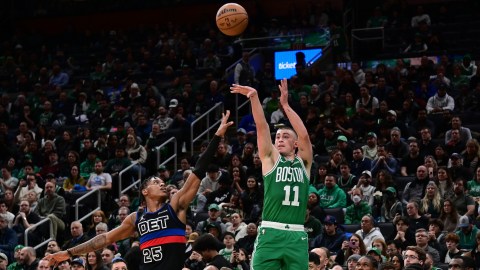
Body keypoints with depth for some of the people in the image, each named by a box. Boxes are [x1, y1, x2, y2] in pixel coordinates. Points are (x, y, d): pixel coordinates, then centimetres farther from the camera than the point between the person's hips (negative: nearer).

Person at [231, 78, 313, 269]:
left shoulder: (303, 162, 13)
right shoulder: (271, 158, 11)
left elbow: (304, 135, -3)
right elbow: (262, 127, 0)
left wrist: (285, 105, -6)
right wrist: (254, 97, -10)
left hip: (297, 236, 2)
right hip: (270, 234, -1)